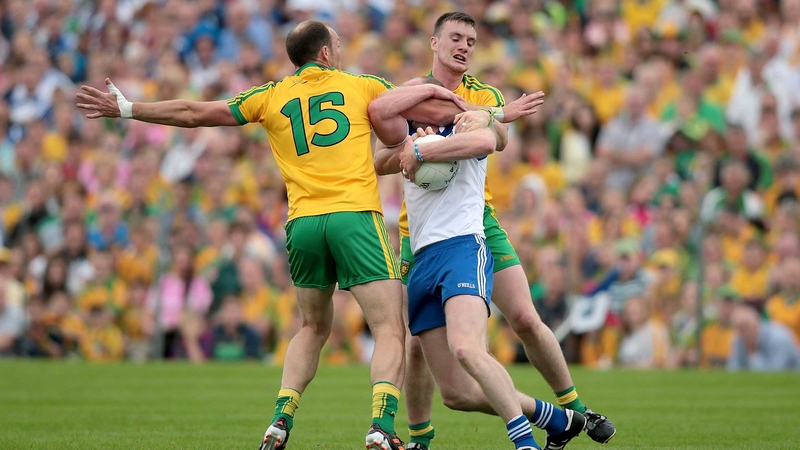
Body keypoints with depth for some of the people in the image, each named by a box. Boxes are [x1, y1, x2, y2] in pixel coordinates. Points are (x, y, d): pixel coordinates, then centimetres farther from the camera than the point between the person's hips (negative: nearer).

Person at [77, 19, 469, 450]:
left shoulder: (272, 96, 15)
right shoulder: (363, 86, 12)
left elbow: (193, 113, 19)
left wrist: (126, 109, 28)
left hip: (303, 221, 4)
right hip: (355, 216, -3)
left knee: (312, 327, 23)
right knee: (390, 331, -4)